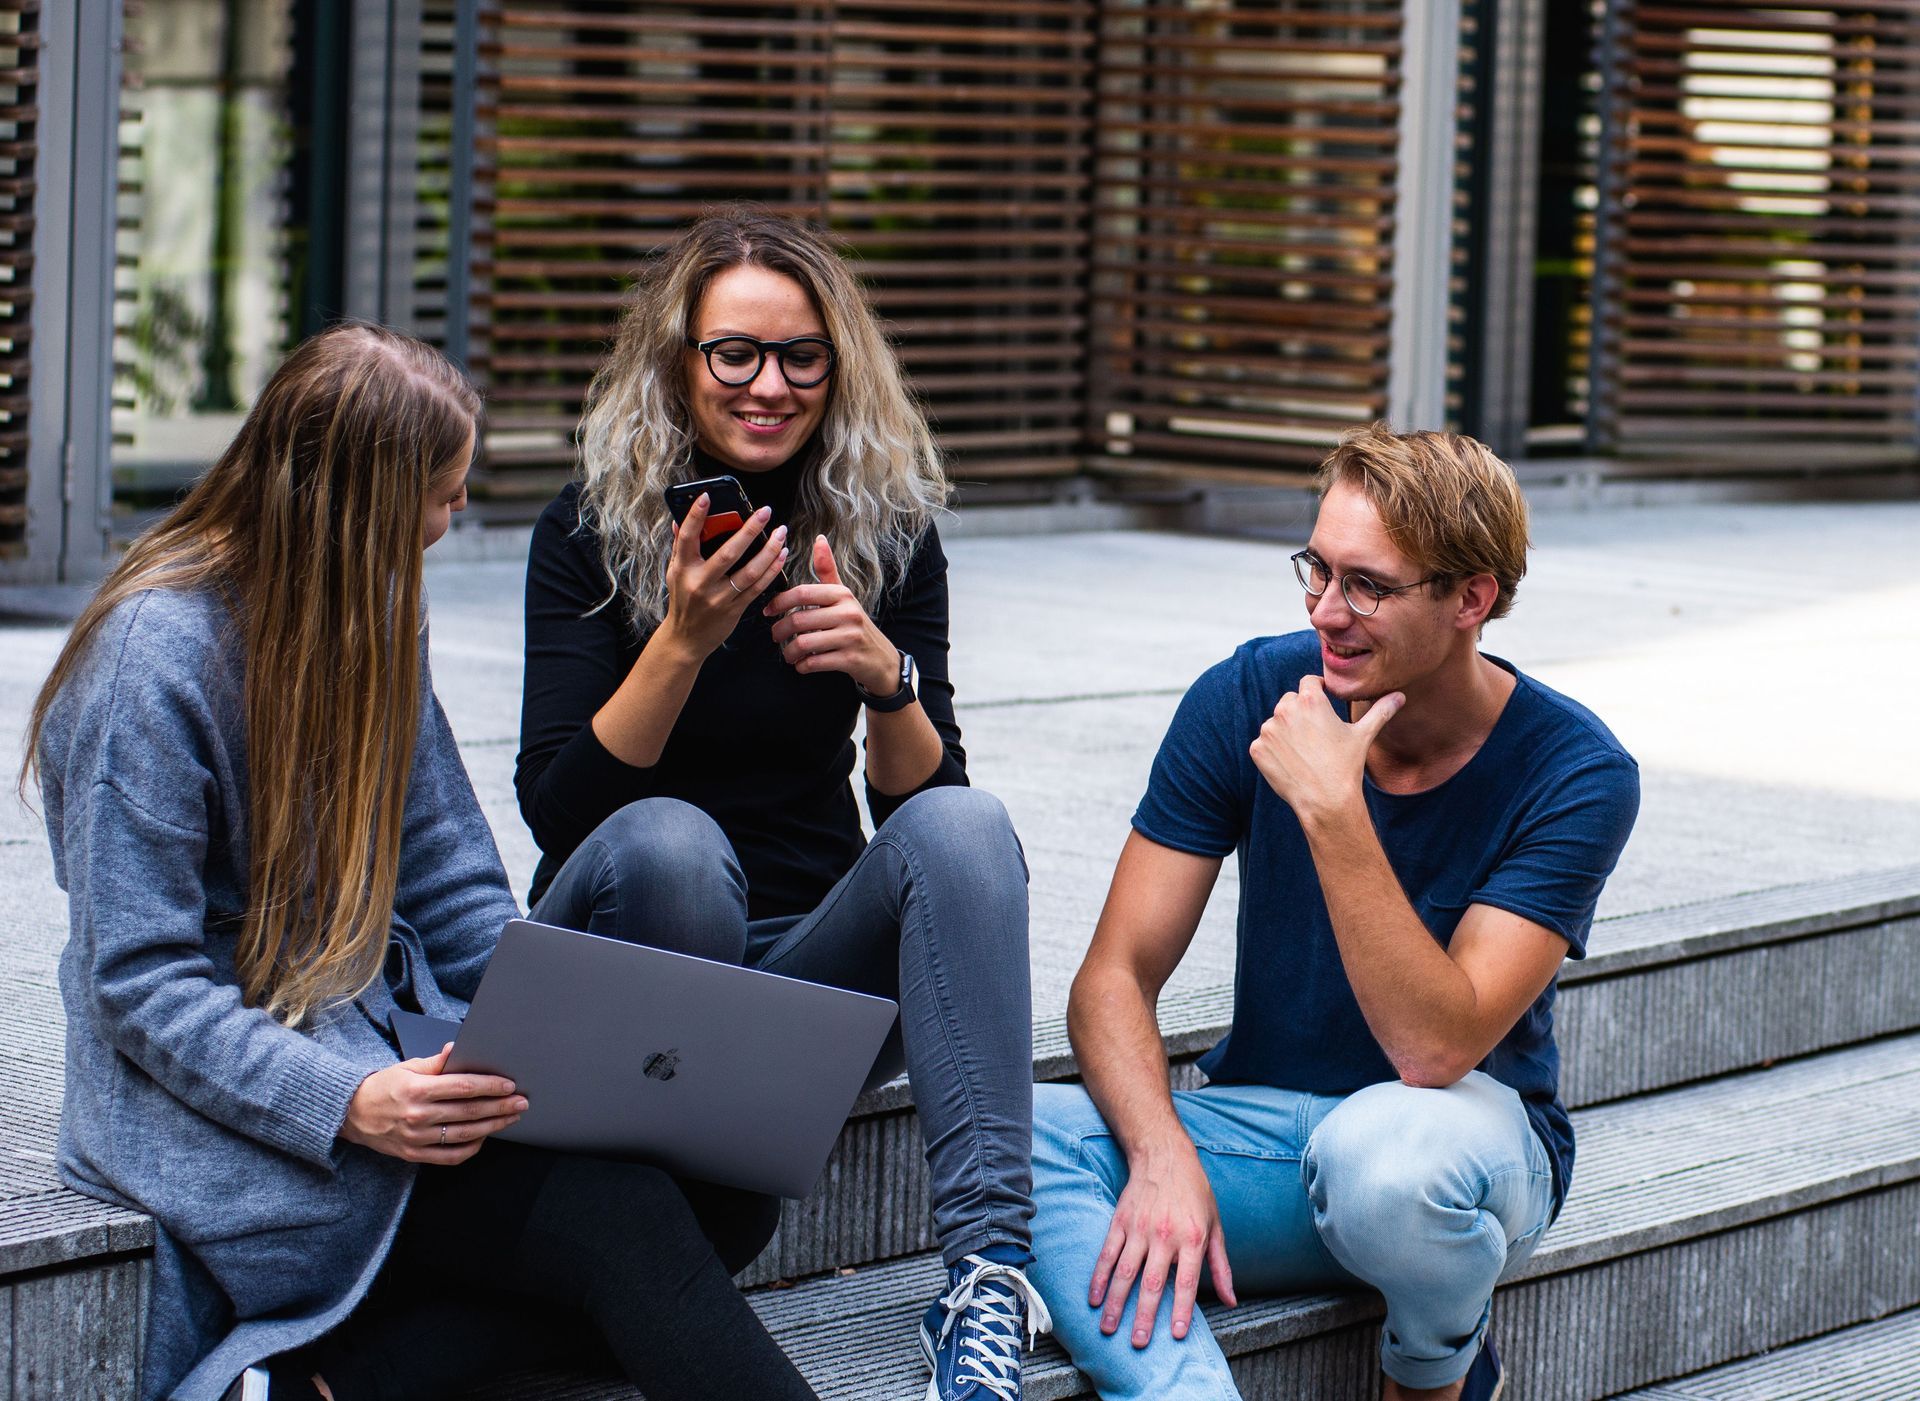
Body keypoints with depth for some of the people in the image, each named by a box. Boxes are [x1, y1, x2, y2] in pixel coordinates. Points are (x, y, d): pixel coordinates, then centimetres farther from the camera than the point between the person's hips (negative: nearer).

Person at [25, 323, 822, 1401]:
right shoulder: (155, 657, -14)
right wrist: (349, 1103, -30)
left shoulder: (377, 615, 10)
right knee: (621, 1221, -28)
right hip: (230, 1096, -8)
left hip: (397, 1045, 8)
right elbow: (143, 983, -17)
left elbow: (453, 888, 12)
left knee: (722, 1198, -18)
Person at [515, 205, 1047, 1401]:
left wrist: (884, 673, -22)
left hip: (818, 960, 3)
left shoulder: (888, 534, 2)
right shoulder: (589, 532, -5)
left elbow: (920, 799, -2)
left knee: (965, 824, -27)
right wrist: (684, 640, -27)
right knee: (668, 841, -35)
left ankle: (989, 1265, -39)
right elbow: (554, 808, -14)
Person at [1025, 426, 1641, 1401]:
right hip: (1261, 1124, 3)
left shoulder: (1574, 773, -15)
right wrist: (1162, 1157, -28)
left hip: (1468, 1129, -2)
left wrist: (1331, 810, -32)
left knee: (1384, 1147, -39)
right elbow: (1114, 976, -9)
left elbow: (1436, 1047, -26)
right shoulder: (1248, 698, -7)